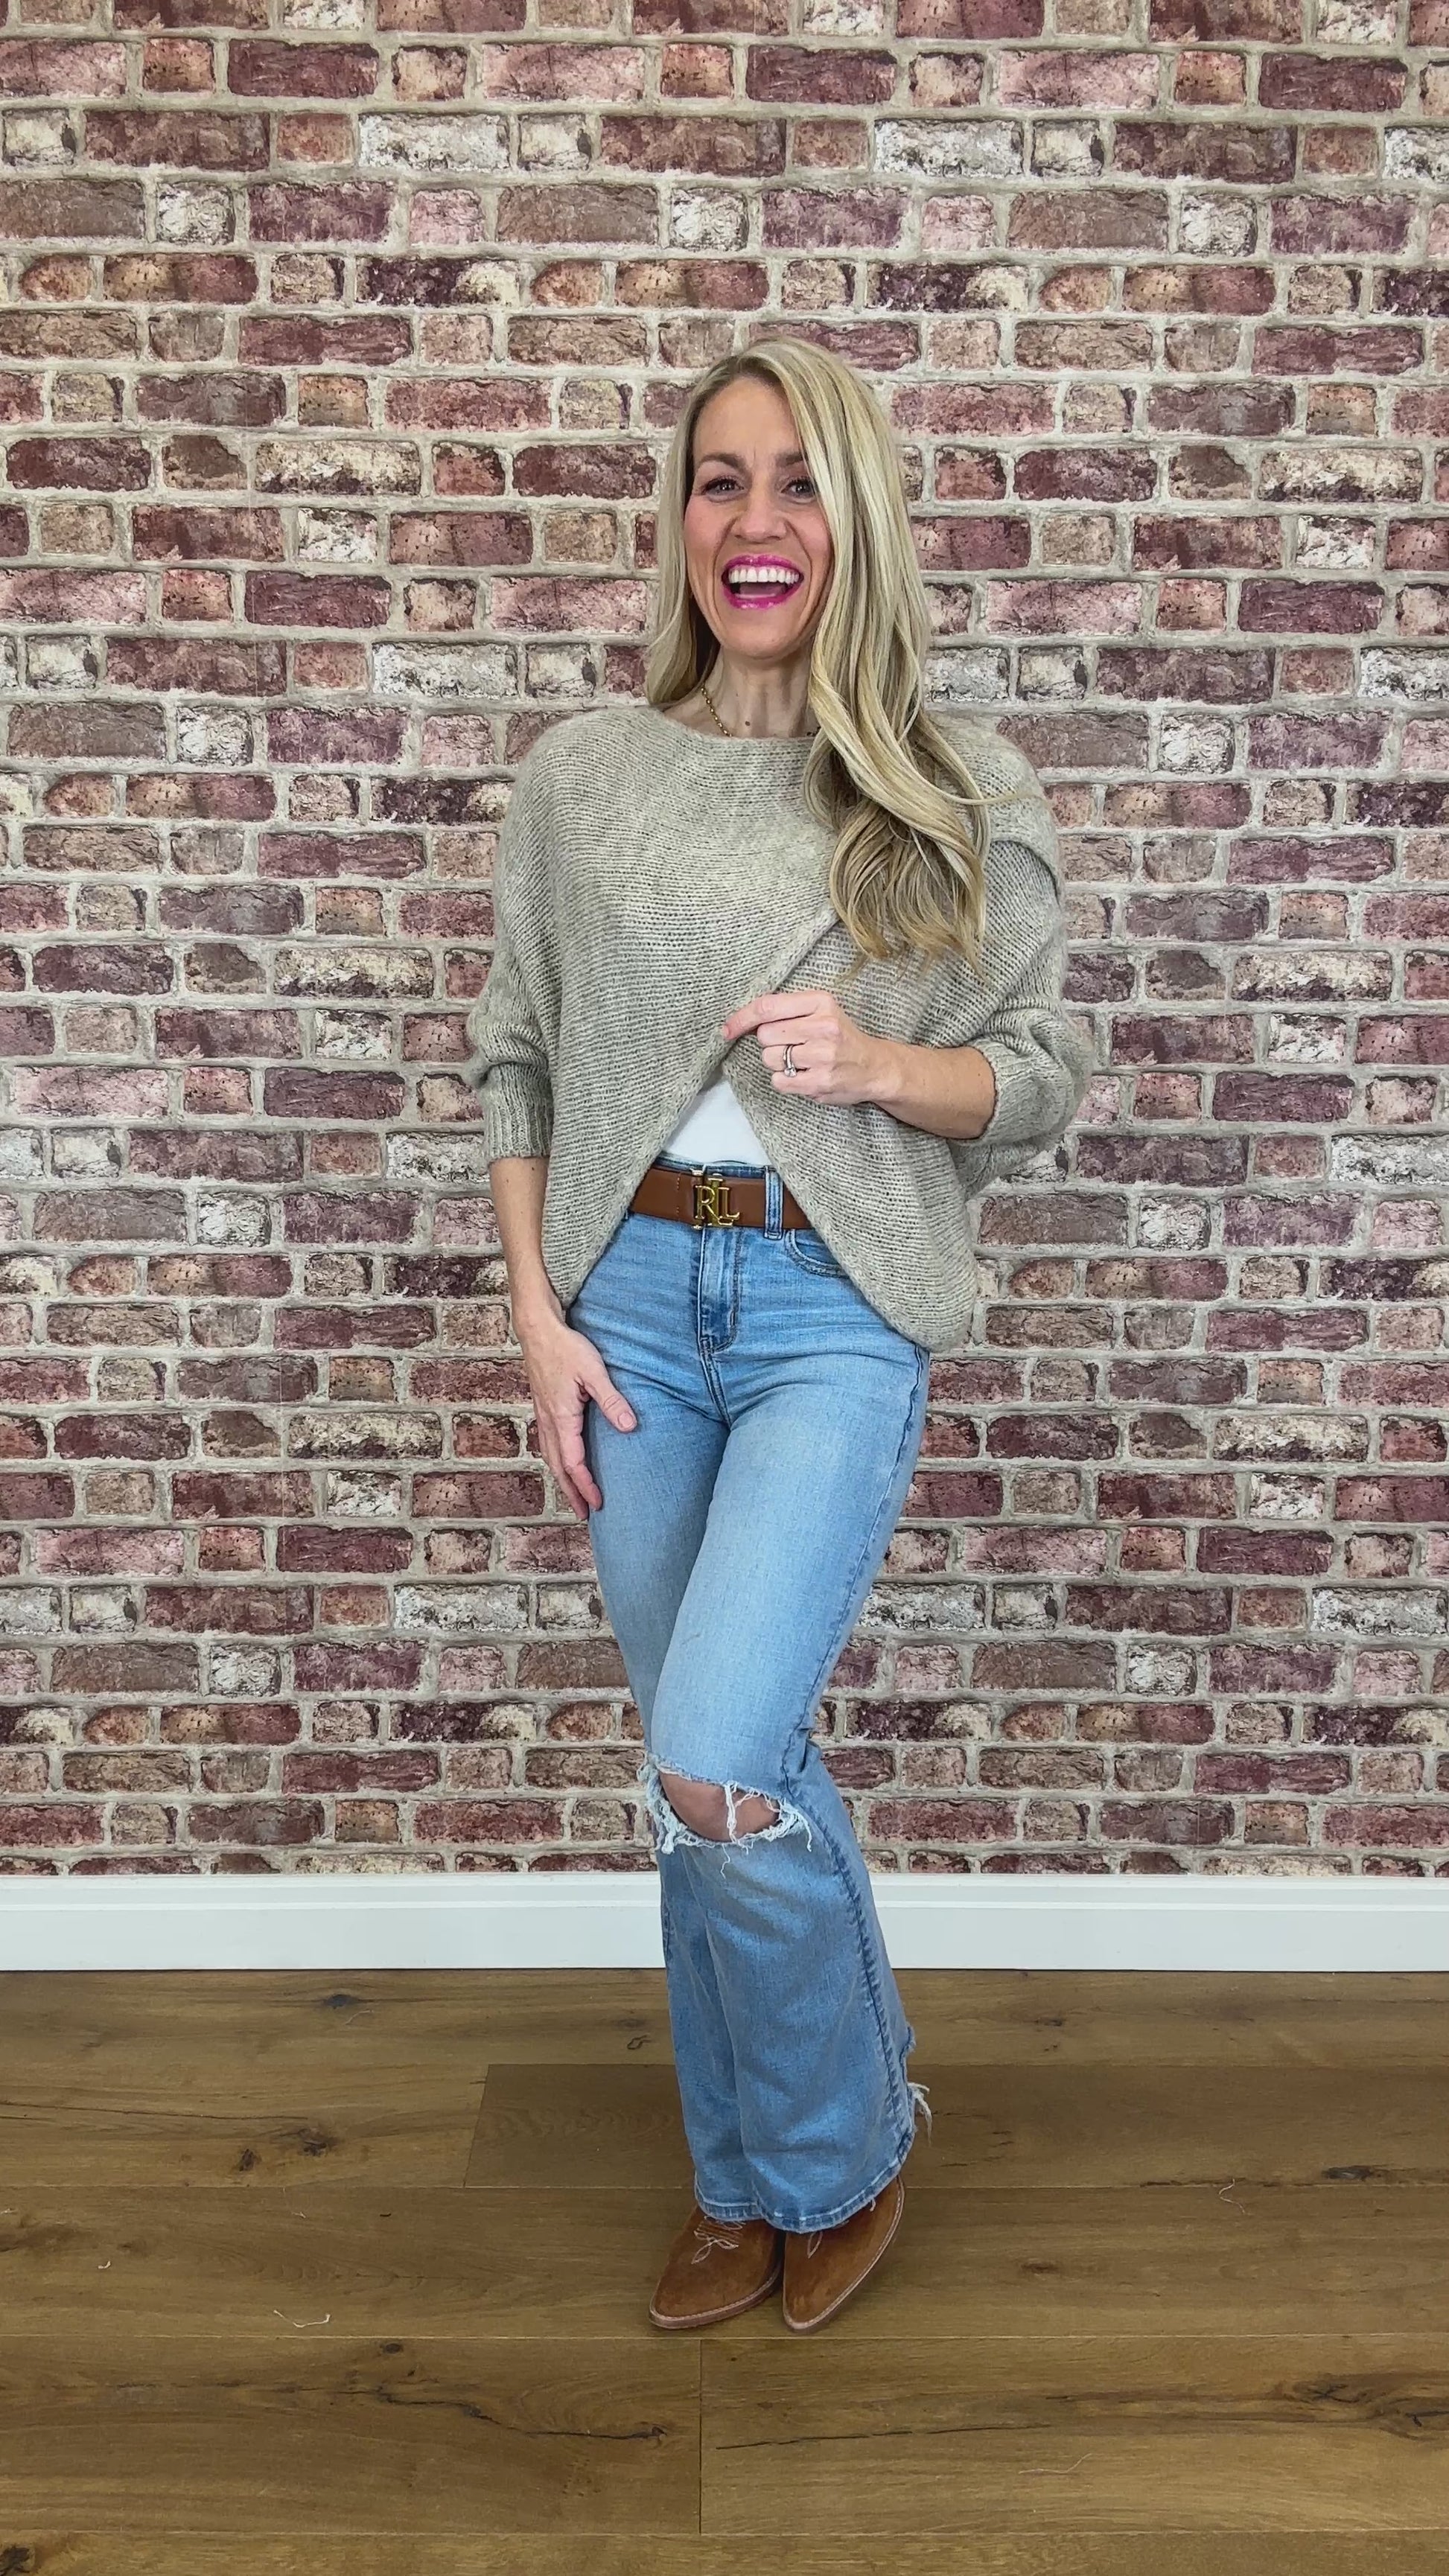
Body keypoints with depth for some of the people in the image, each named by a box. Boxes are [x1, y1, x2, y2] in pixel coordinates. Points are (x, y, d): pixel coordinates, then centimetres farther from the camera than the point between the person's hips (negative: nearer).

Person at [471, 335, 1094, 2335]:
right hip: (634, 1298, 3)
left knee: (714, 1771, -15)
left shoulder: (963, 789, 0)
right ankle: (751, 2183, 35)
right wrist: (537, 1312, -1)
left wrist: (883, 1066, -16)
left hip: (840, 1310, -3)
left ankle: (846, 2142, 18)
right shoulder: (581, 772, 5)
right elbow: (516, 1064, 8)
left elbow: (1046, 1076, 4)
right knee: (720, 1769, 11)